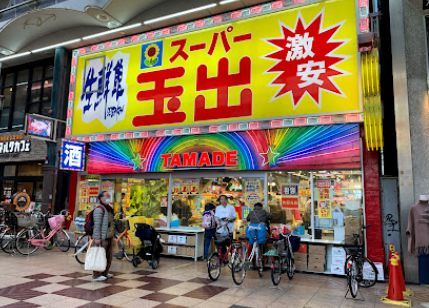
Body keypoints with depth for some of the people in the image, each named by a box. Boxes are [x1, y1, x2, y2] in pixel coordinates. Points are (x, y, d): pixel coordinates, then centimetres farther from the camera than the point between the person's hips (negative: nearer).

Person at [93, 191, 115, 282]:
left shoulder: (108, 208, 17)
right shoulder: (99, 209, -13)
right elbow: (97, 224, -19)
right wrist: (97, 238, -23)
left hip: (109, 237, 10)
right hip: (102, 238, -10)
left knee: (108, 256, 15)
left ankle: (105, 272, 26)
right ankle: (97, 275, 4)